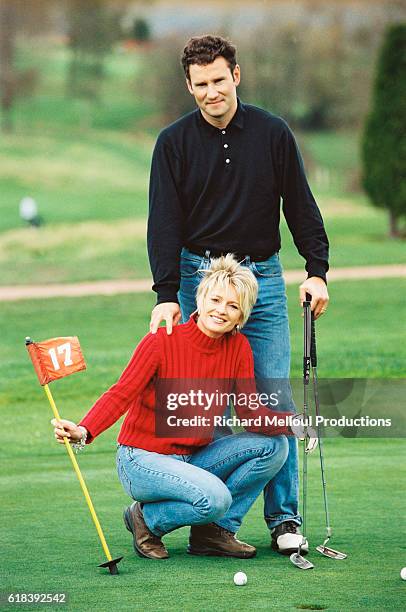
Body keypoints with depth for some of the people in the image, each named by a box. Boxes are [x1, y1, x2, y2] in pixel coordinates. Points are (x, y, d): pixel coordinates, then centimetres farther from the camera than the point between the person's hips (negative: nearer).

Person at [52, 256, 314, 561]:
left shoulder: (238, 347, -1)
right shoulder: (163, 341, -16)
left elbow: (251, 411, -5)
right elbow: (120, 395, -21)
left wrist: (291, 423, -26)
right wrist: (83, 431, -39)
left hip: (193, 459, 6)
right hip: (144, 460, -6)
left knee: (274, 445, -13)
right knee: (214, 498, -32)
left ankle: (215, 530, -1)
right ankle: (147, 518, -2)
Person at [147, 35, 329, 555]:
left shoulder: (273, 133, 1)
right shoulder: (174, 142, -1)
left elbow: (300, 206, 7)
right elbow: (164, 221, -6)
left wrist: (317, 271, -1)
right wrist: (166, 294, -16)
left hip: (262, 278, 0)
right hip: (198, 276, 0)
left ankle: (284, 518, 2)